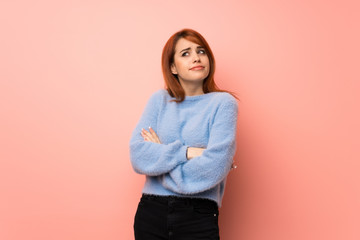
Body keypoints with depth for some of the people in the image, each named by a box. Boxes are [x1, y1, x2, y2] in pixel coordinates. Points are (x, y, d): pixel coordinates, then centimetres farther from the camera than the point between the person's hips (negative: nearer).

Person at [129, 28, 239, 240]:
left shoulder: (223, 103, -4)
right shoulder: (159, 100, 6)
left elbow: (214, 167, -15)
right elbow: (137, 155, -5)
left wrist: (160, 154, -5)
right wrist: (188, 152, -15)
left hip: (199, 215, -3)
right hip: (151, 212, 3)